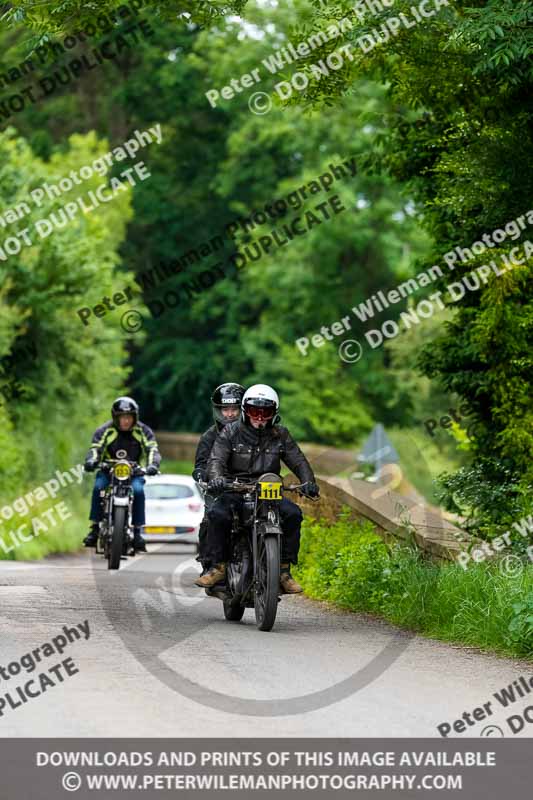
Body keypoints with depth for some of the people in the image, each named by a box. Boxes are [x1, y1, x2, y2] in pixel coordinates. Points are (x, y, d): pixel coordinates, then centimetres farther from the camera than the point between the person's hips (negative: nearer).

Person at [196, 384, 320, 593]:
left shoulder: (280, 435, 11)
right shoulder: (230, 432, 3)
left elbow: (298, 461, 6)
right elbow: (216, 459, -8)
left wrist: (308, 482, -16)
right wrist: (216, 478, -32)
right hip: (235, 490, -2)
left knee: (293, 514, -26)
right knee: (217, 514, -33)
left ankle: (284, 569, -17)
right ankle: (218, 566, -19)